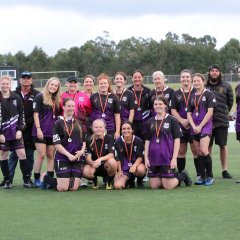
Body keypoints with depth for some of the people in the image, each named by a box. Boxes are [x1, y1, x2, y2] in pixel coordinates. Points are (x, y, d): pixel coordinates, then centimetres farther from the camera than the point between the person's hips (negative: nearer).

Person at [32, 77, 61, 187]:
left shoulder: (57, 100, 14)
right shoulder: (40, 97, -3)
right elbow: (35, 113, -7)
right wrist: (38, 129, -14)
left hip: (53, 132, 6)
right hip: (41, 131, -6)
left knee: (51, 156, 7)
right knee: (41, 155, -7)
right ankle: (36, 179, 1)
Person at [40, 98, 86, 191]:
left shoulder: (78, 123, 15)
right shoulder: (59, 123, -4)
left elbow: (84, 139, 19)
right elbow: (56, 144, -9)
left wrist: (82, 150, -1)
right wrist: (68, 155, -17)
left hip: (77, 159, 5)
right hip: (62, 158, -5)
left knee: (74, 188, -4)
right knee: (63, 188, -9)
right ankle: (45, 178, 19)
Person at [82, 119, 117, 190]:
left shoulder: (109, 138, -8)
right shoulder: (89, 140, -4)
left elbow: (111, 154, -17)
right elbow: (88, 157, -11)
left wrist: (100, 159, -35)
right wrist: (92, 163, -35)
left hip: (105, 165, -1)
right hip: (94, 166, 1)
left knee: (112, 162, -37)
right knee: (85, 172, -32)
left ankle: (109, 181, -5)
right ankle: (94, 180, 7)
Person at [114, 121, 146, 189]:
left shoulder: (138, 141, -6)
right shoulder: (118, 142, -2)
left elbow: (140, 157, -10)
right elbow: (118, 158, 2)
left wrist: (134, 166, -28)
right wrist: (119, 171, -4)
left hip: (136, 164, -1)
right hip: (124, 168, 1)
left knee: (141, 170, -40)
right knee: (117, 186, -25)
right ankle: (128, 180, 15)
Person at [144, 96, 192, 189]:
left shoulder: (171, 120, -3)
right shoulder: (150, 122, 10)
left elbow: (177, 140, -5)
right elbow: (147, 140, 13)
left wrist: (174, 158, -11)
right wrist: (146, 158, 6)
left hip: (167, 157, -5)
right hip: (153, 159, 5)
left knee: (168, 186, -7)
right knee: (154, 186, 2)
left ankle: (182, 175, 22)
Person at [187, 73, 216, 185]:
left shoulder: (209, 94, -2)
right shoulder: (192, 97, 15)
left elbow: (210, 112, -9)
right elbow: (189, 113, 11)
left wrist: (200, 126, -13)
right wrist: (193, 126, -5)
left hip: (205, 126, -6)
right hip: (194, 128, 6)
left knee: (204, 151, -18)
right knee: (198, 153, 5)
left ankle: (210, 176, -6)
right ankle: (202, 176, 11)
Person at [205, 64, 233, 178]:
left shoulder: (226, 86, 5)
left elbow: (230, 102, 10)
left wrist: (224, 113, 7)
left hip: (222, 121, 0)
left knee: (223, 146, 4)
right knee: (207, 146, 4)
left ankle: (225, 170, 11)